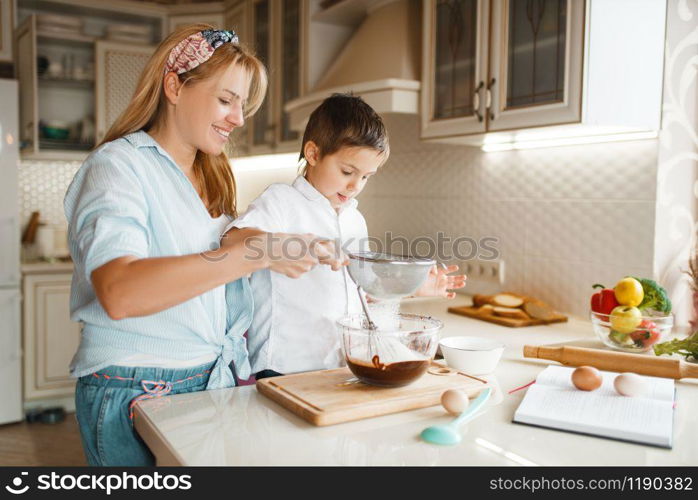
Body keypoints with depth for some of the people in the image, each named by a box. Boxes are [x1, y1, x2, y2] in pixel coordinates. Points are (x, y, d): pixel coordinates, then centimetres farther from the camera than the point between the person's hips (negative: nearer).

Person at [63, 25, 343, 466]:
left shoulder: (212, 179, 14)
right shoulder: (118, 165, -9)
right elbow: (119, 292, -27)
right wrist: (253, 253, -31)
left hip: (217, 381, 7)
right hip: (136, 392, -6)